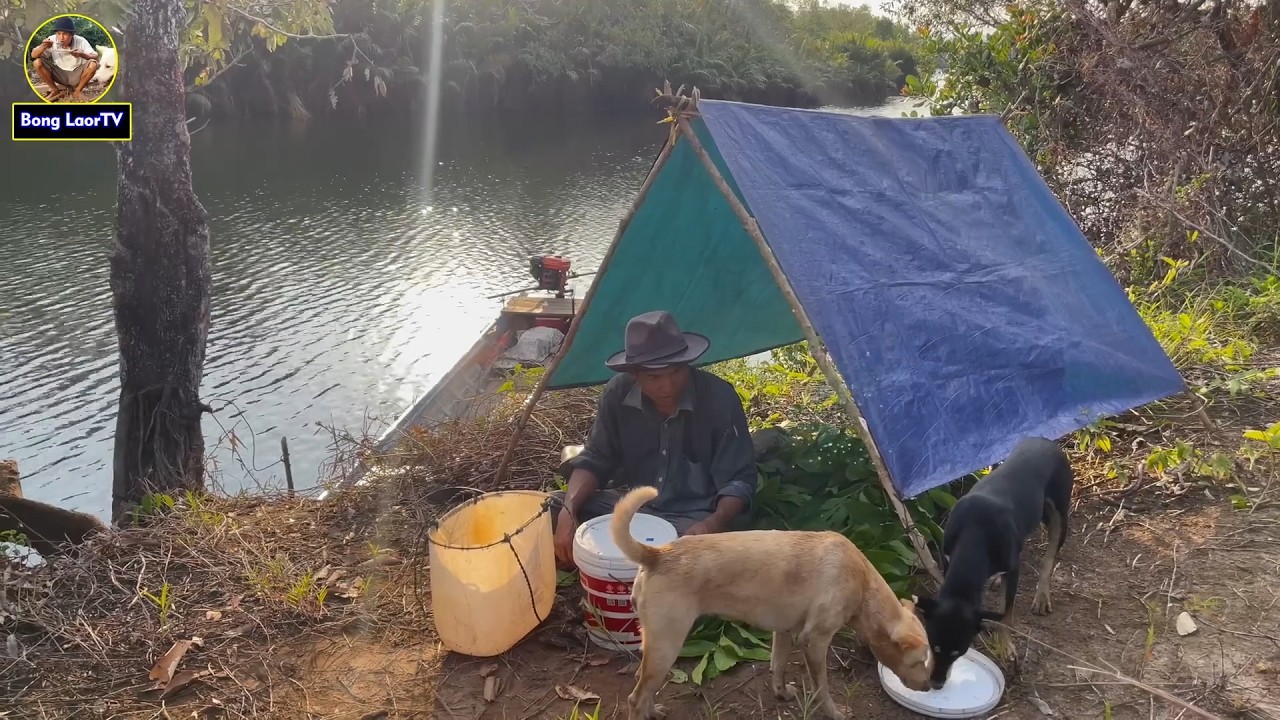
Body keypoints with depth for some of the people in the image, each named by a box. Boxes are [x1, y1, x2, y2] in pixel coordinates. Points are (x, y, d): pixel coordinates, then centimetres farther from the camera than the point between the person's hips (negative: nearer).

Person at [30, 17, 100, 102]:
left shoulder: (81, 41, -17)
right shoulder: (52, 40, -14)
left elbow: (96, 57, -21)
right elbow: (33, 55, -13)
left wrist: (82, 55, -40)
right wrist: (43, 46, -34)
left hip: (76, 75, -2)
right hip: (59, 75, 2)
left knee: (93, 65, -28)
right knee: (37, 62, -20)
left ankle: (78, 91, -5)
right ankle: (55, 90, 1)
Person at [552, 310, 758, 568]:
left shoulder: (719, 398, -18)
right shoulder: (618, 393, -9)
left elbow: (738, 480, -14)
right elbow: (594, 459, -2)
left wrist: (713, 525, -35)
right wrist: (569, 510, -21)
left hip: (692, 516, -3)